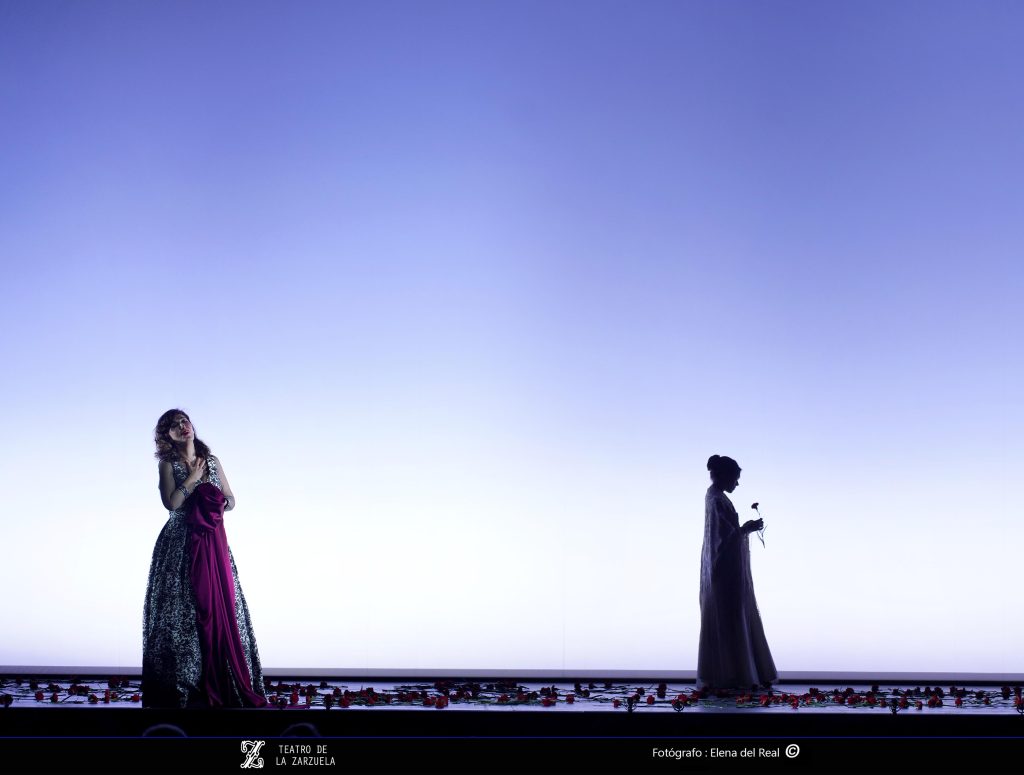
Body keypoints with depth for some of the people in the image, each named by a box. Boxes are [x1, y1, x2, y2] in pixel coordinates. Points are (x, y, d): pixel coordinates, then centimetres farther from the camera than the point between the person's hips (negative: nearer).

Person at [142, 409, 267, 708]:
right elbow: (171, 502, -14)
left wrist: (219, 503, -6)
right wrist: (194, 476, -8)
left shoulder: (212, 460, 11)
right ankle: (182, 681, 4)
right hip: (180, 544, -3)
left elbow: (231, 500, 15)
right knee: (184, 608, -3)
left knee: (219, 605, 2)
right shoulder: (168, 464, 0)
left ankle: (223, 680, 8)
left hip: (213, 542, 4)